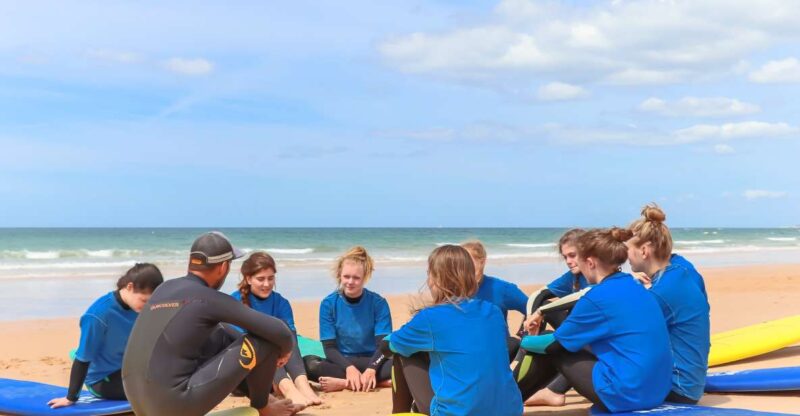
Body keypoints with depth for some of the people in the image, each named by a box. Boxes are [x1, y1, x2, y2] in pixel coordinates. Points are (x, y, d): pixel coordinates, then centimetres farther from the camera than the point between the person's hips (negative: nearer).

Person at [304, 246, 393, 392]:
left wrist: (371, 369, -29)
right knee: (308, 363, -29)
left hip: (371, 361, -1)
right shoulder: (328, 304, -3)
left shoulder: (378, 303, -4)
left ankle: (343, 383, -27)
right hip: (342, 363, 1)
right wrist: (349, 367, -25)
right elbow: (329, 348, -6)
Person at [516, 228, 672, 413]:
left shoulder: (599, 297, -15)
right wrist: (541, 312, 27)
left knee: (550, 351, 8)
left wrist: (524, 340, 17)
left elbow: (555, 343, -1)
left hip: (626, 393, -8)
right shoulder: (633, 286, 10)